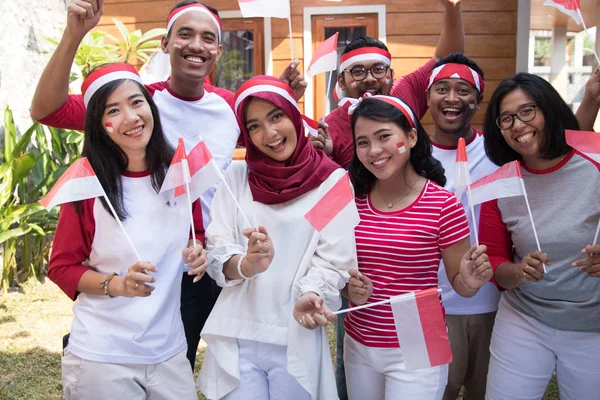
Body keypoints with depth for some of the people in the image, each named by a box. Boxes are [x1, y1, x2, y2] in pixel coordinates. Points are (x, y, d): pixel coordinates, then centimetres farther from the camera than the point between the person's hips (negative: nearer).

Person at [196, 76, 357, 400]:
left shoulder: (332, 180, -2)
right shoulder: (237, 176, 4)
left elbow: (333, 260, -6)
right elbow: (216, 251, -2)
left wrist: (311, 296, -25)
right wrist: (246, 264, -23)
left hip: (297, 337, -1)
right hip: (237, 336, 1)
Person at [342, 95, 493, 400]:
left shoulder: (443, 204, -14)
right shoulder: (352, 199, -4)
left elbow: (458, 283, -5)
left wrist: (470, 281, -26)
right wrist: (350, 287, -12)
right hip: (358, 346, 4)